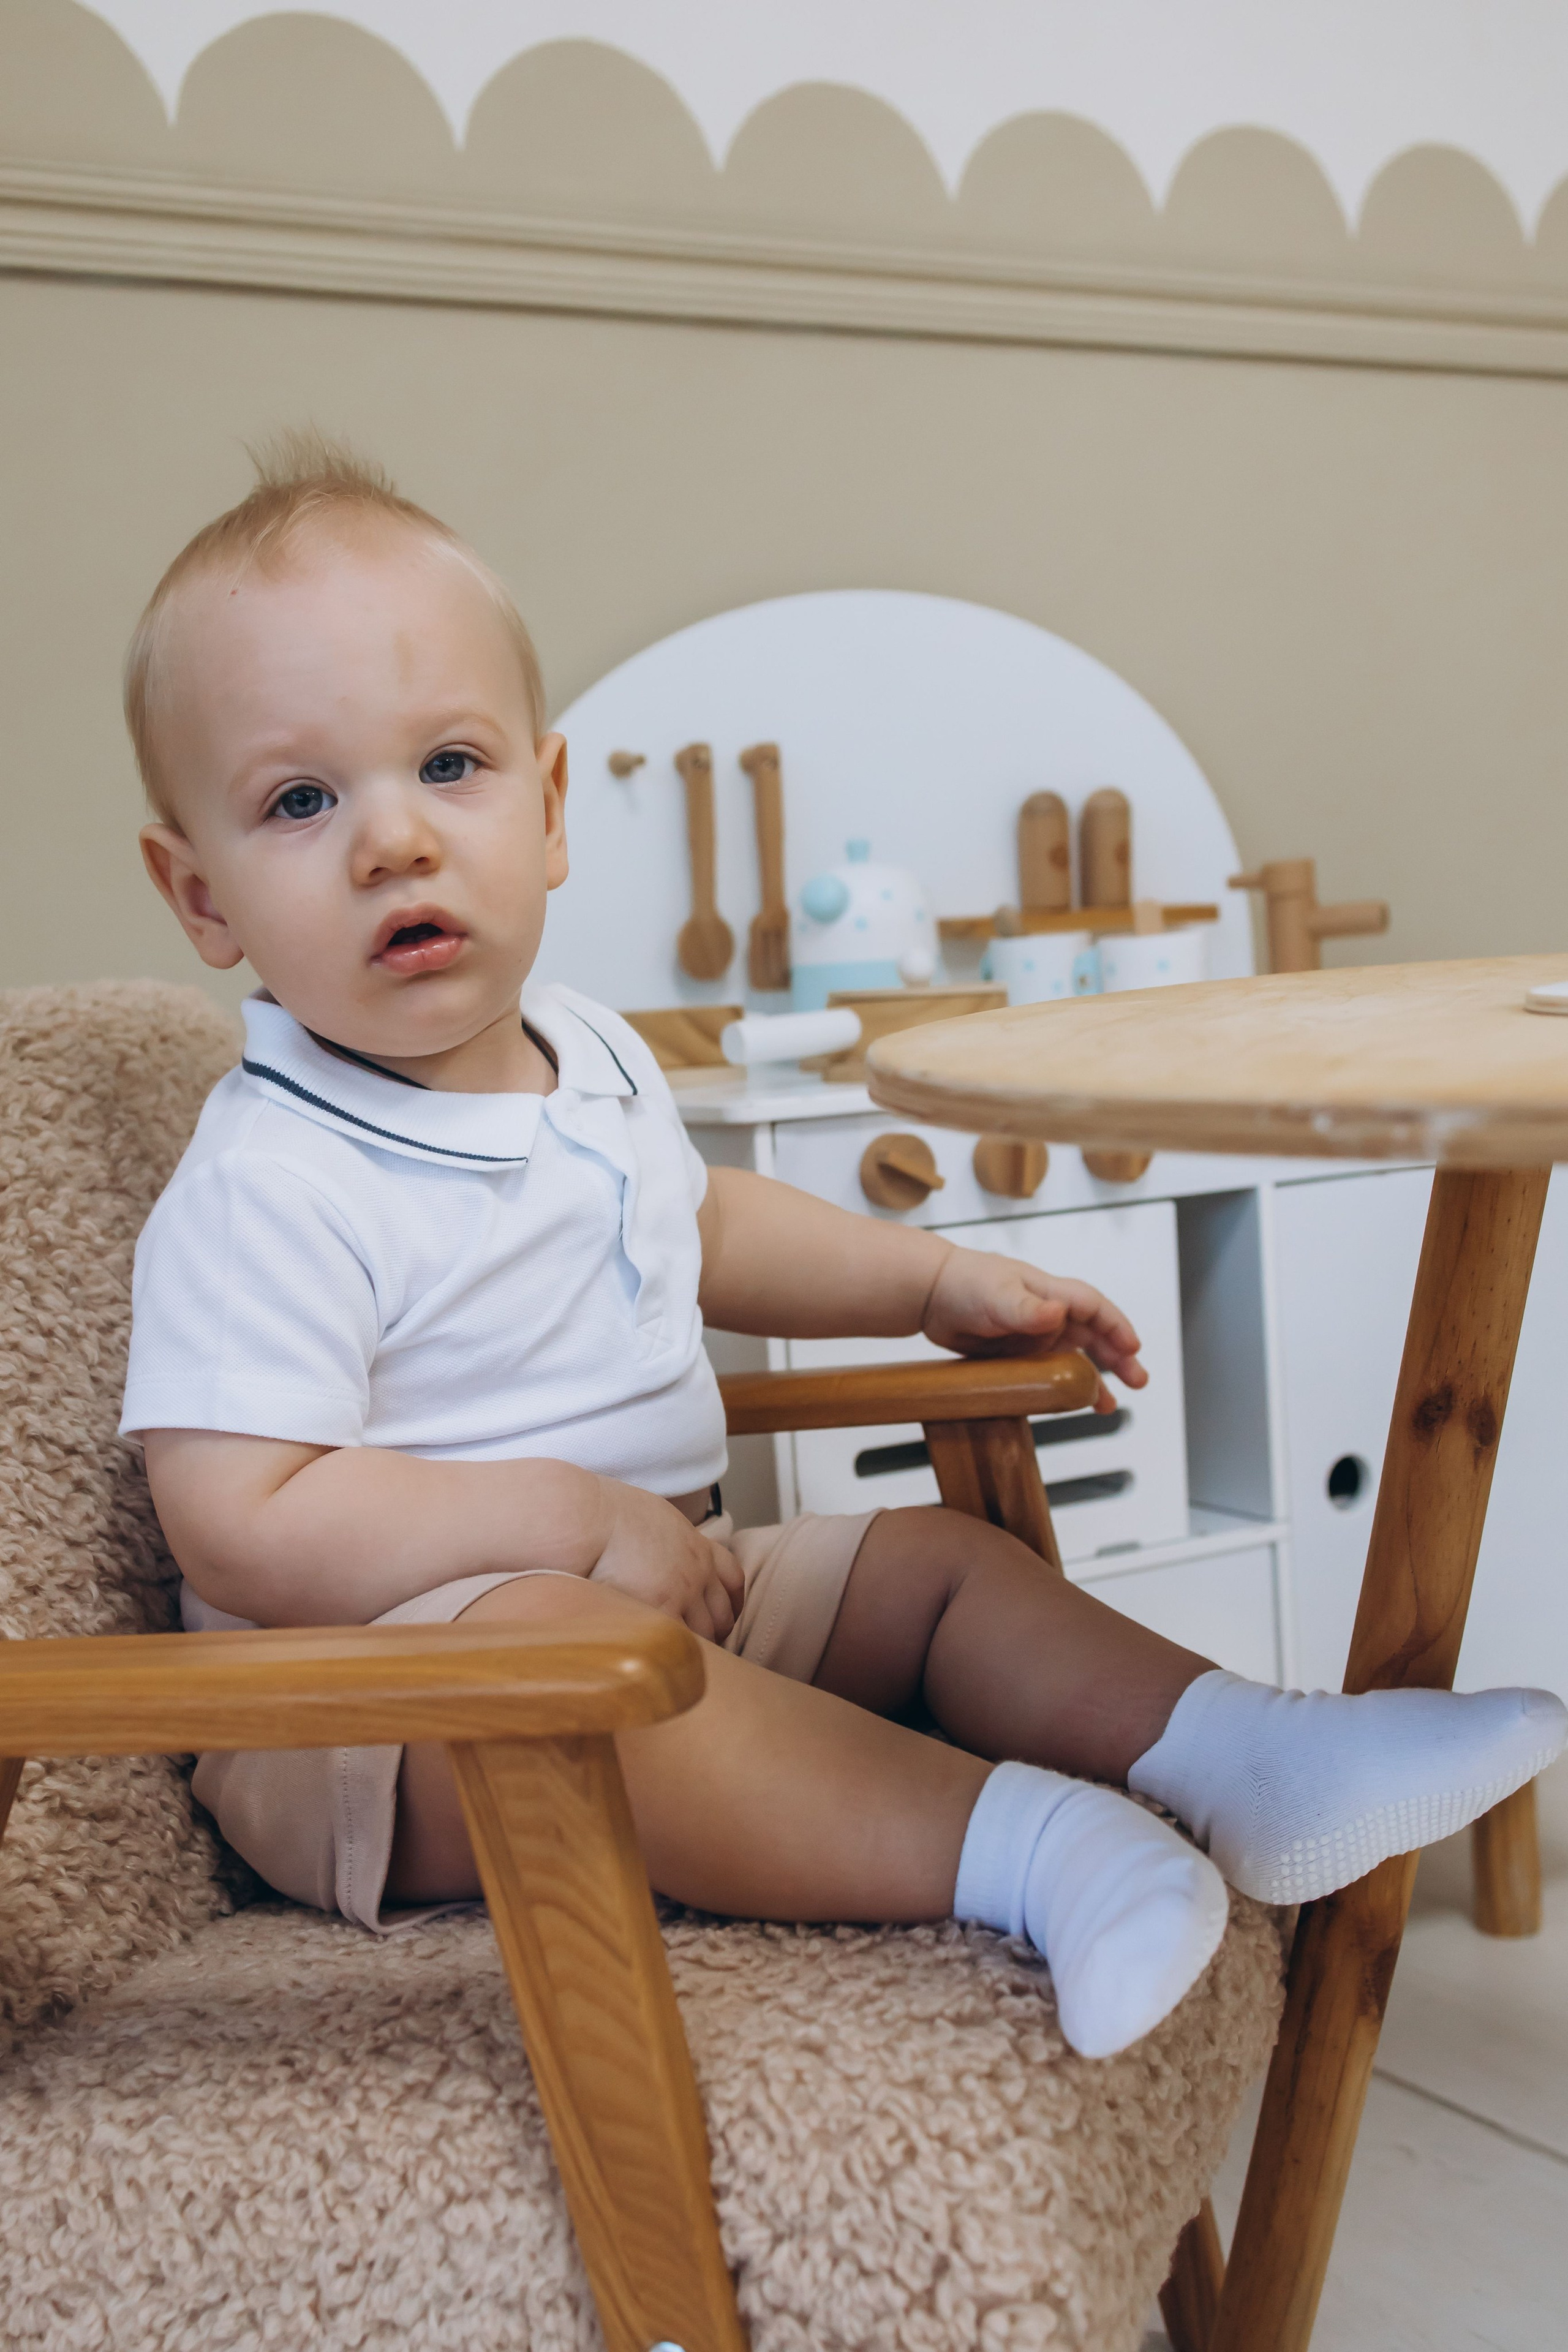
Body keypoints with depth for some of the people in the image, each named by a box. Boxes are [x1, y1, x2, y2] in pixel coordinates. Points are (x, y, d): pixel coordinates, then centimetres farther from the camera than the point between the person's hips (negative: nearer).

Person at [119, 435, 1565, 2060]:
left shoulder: (591, 1063, 5)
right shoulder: (270, 1190, -21)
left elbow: (700, 1225, 26)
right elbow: (239, 1527, -26)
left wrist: (939, 1282, 20)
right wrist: (568, 1513, -27)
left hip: (664, 1590, 9)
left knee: (937, 1561, 4)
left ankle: (1236, 1755, -5)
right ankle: (1017, 1844, -37)